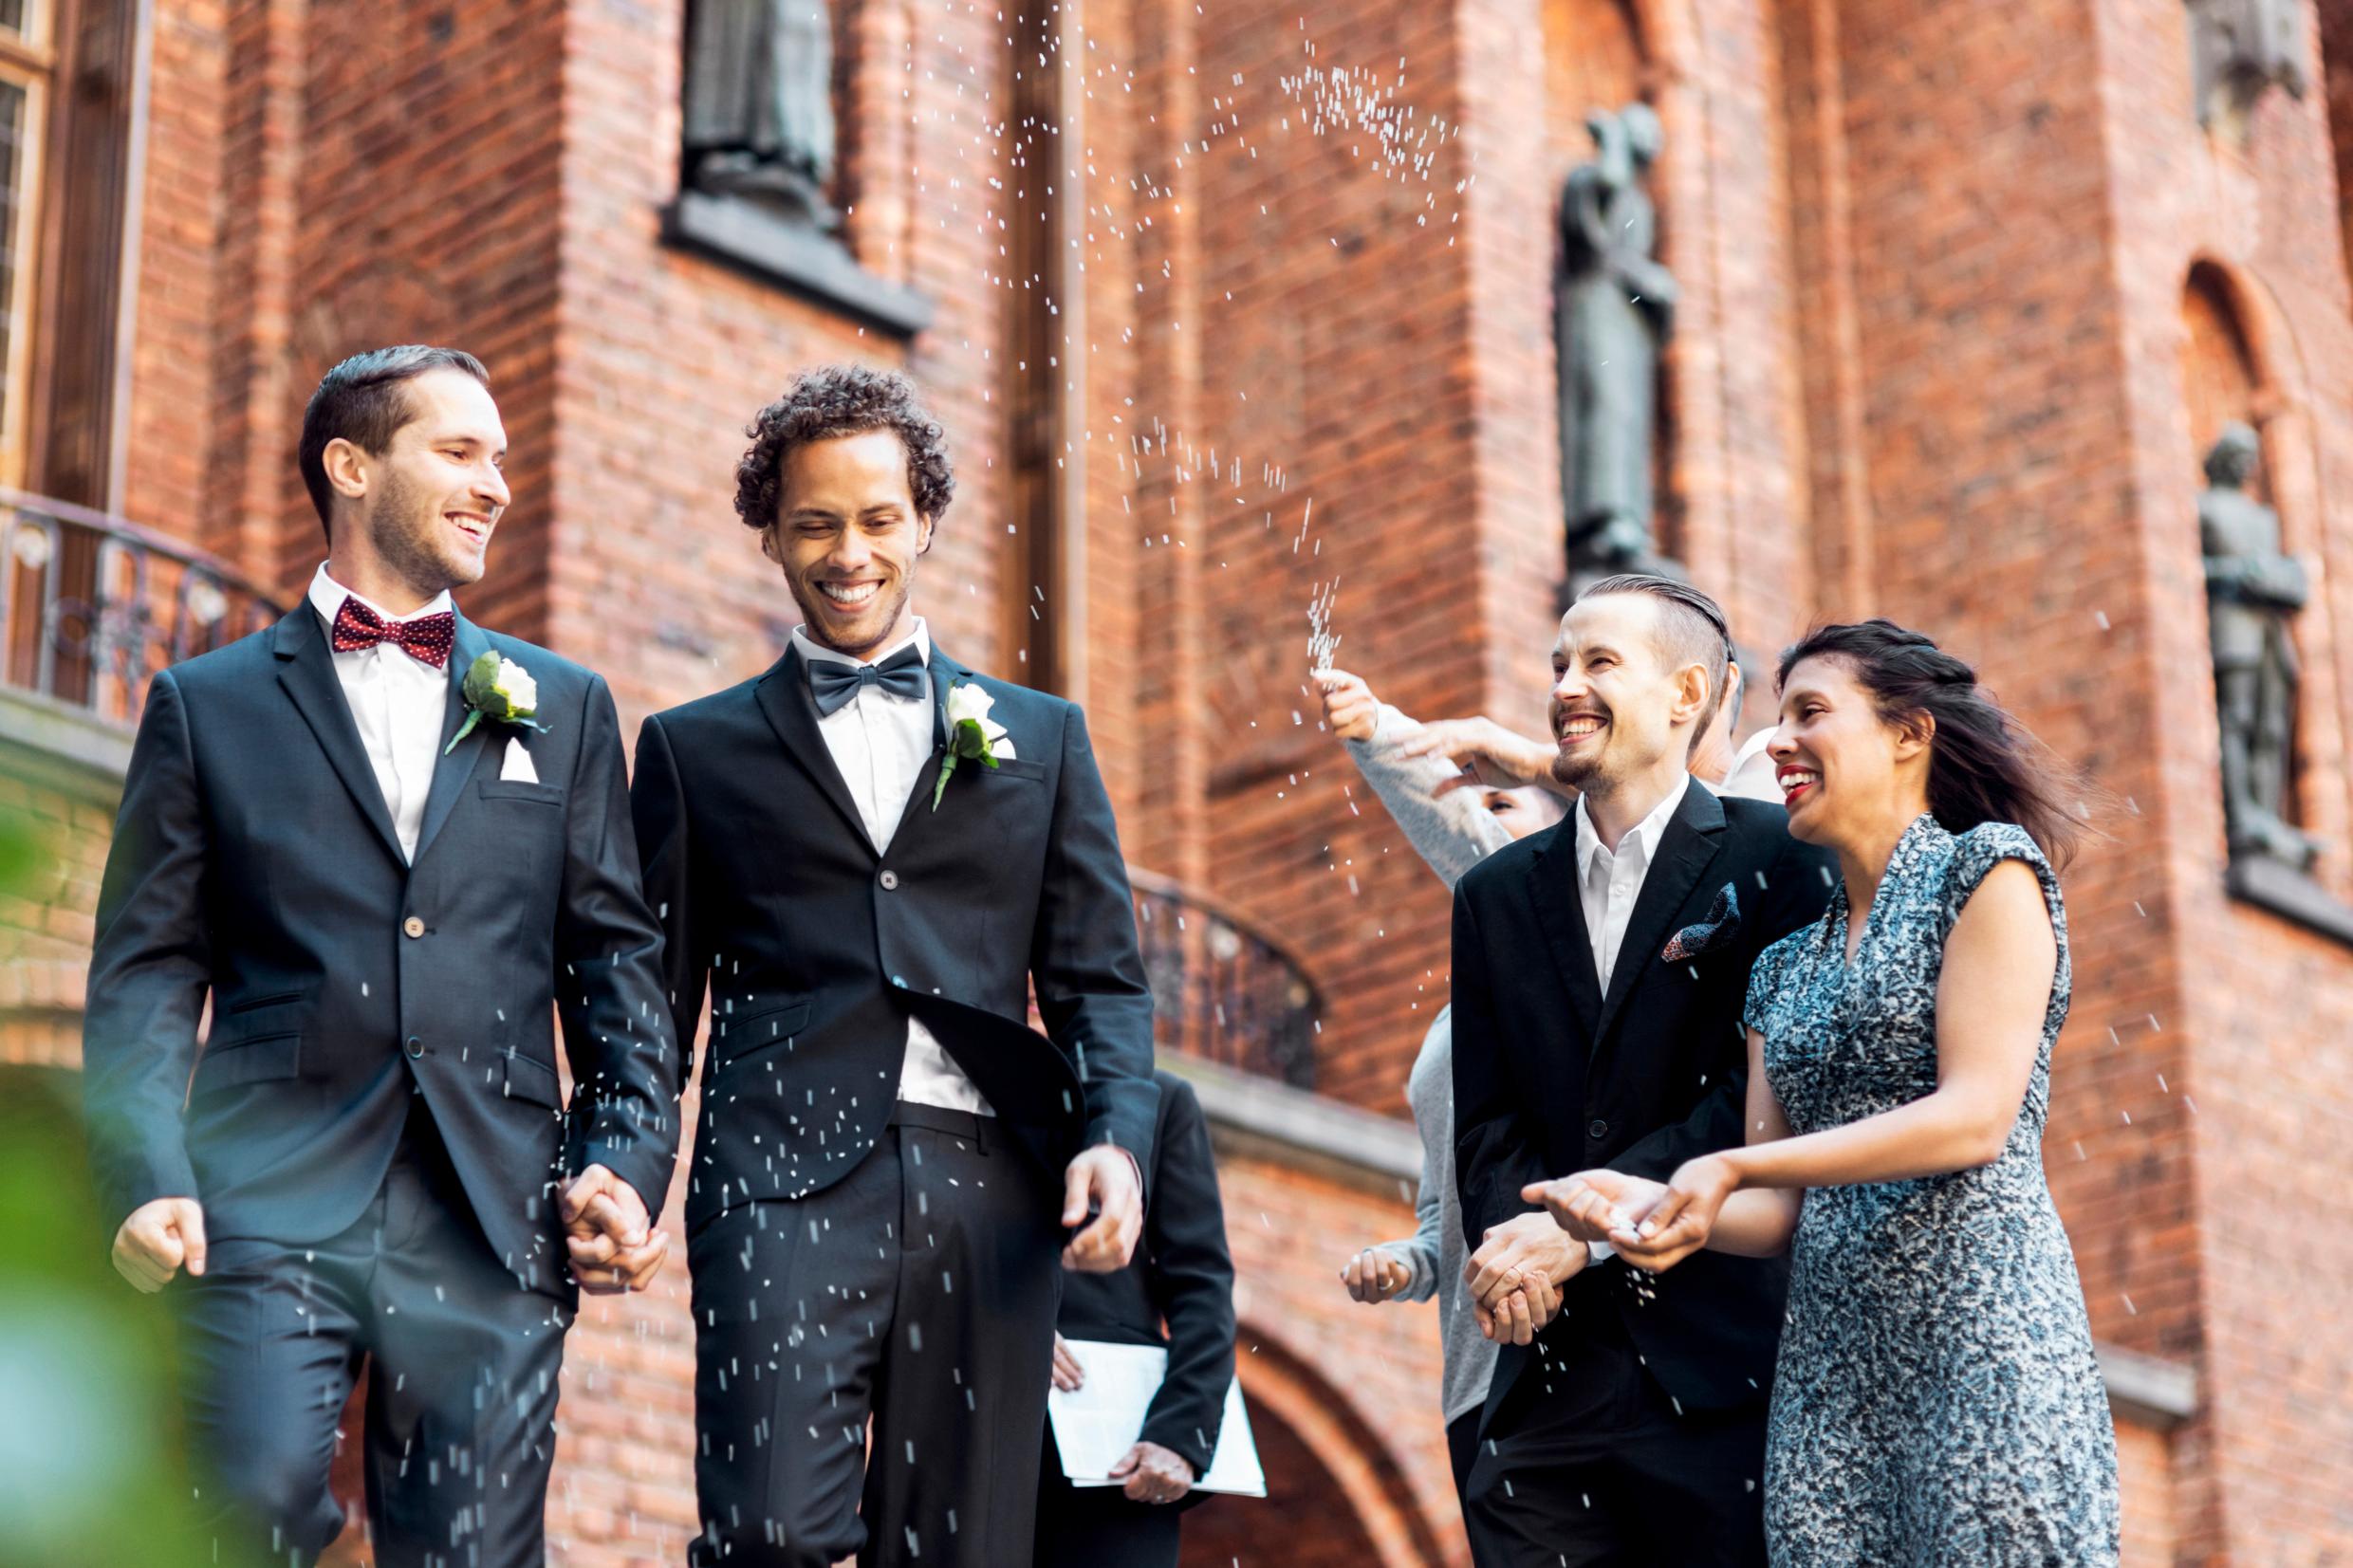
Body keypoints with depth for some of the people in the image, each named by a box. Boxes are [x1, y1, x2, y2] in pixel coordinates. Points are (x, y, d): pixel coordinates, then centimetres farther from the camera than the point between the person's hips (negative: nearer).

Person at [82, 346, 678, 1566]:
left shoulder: (563, 710, 18)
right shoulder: (207, 706, 12)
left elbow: (618, 965, 15)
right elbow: (146, 974, 6)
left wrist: (628, 1166, 1)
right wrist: (145, 1179, -9)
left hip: (491, 1228, 2)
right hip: (269, 1213, -2)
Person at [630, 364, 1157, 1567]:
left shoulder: (1040, 739, 19)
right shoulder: (697, 749, 16)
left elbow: (1101, 980, 13)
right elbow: (653, 1001, 13)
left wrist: (1117, 1137, -5)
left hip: (990, 1195, 2)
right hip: (786, 1182, -2)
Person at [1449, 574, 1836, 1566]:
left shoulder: (1776, 861, 0)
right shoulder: (1495, 896, 15)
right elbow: (1485, 1122, 10)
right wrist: (1518, 1242, -11)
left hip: (1721, 1371, -4)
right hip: (1551, 1368, 4)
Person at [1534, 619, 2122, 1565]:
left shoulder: (1985, 867, 2)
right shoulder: (1784, 966, 20)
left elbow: (1977, 1118, -10)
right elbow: (1780, 1213, 13)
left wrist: (1734, 1165, -12)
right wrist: (1647, 1201, -7)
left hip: (1979, 1335, -6)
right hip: (1826, 1369, 6)